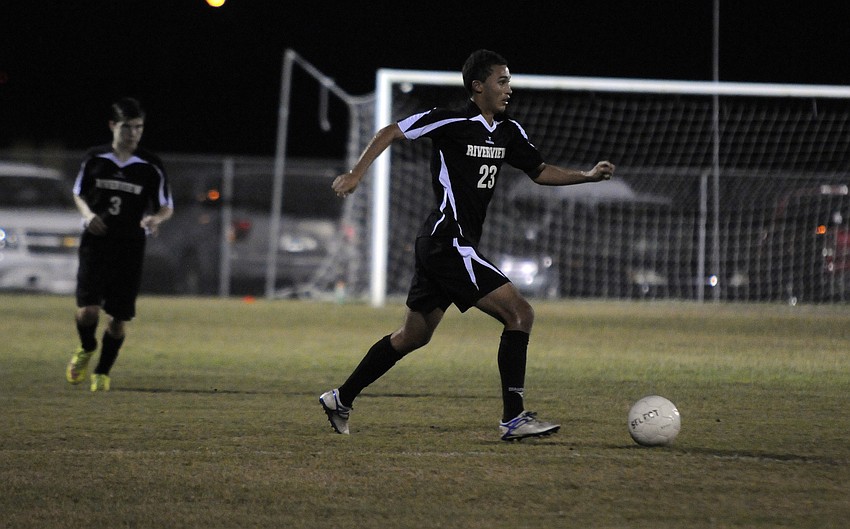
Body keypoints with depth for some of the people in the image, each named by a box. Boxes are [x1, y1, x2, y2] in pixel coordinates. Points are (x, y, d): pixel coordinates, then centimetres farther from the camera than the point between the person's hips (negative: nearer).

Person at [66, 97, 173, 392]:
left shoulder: (151, 166, -1)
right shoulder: (95, 159, 3)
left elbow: (167, 208, 6)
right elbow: (79, 193, 17)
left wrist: (155, 218, -18)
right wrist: (88, 214, -5)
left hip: (130, 248, 0)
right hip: (95, 242, 0)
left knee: (119, 317, 1)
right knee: (88, 310, -12)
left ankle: (102, 372, 20)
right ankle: (86, 349, 21)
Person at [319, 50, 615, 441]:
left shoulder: (509, 132, 11)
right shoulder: (450, 123, -12)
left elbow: (540, 171, 18)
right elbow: (390, 133, -7)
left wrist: (589, 175, 5)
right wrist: (355, 174, -12)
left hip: (440, 247, 10)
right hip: (449, 243, -10)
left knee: (414, 335, 18)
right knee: (519, 313, -14)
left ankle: (341, 400, 29)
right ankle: (513, 418, -14)